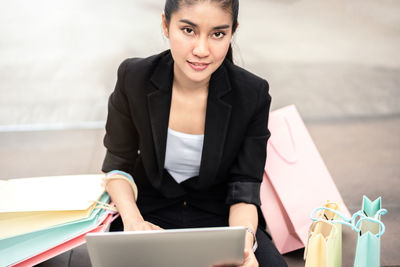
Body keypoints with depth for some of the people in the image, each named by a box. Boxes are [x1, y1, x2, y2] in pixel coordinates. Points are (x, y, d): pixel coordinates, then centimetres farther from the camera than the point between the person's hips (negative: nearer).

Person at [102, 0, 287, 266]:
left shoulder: (253, 94, -14)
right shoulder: (134, 78, -13)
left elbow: (244, 187, -9)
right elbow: (118, 163, -1)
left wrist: (244, 242, -29)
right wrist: (133, 220, -20)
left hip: (220, 214, 1)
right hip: (151, 211, 0)